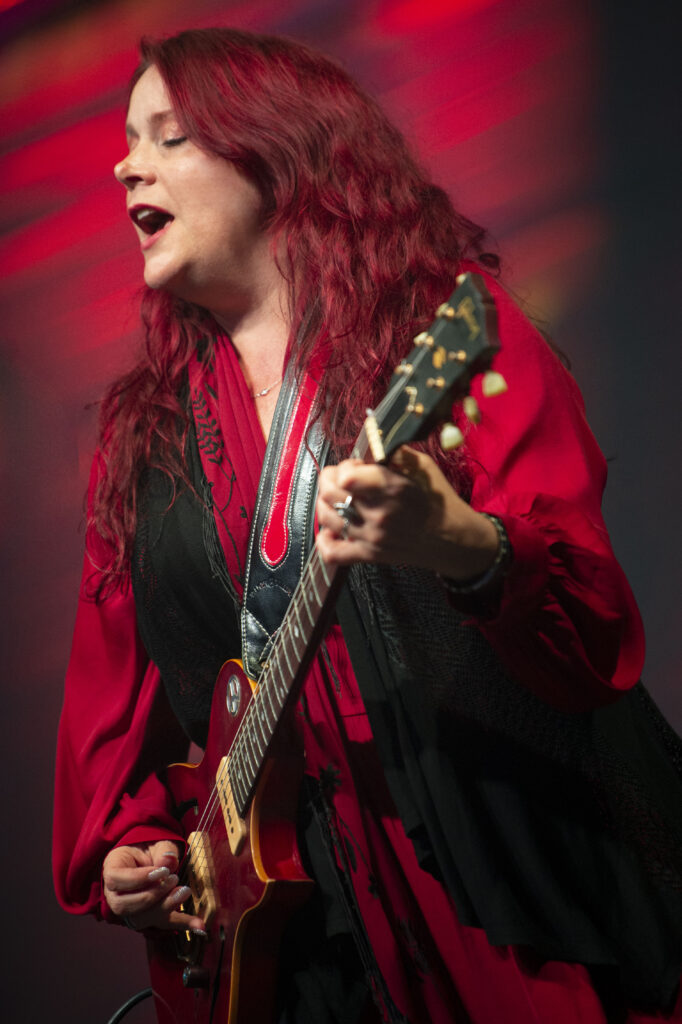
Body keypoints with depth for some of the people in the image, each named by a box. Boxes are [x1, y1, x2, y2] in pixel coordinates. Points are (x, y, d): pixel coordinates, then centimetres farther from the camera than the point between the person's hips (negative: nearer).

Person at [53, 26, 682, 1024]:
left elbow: (598, 623, -14)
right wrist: (120, 845, -1)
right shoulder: (144, 427, 10)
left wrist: (467, 552, -34)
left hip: (533, 875, -4)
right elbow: (112, 677, 15)